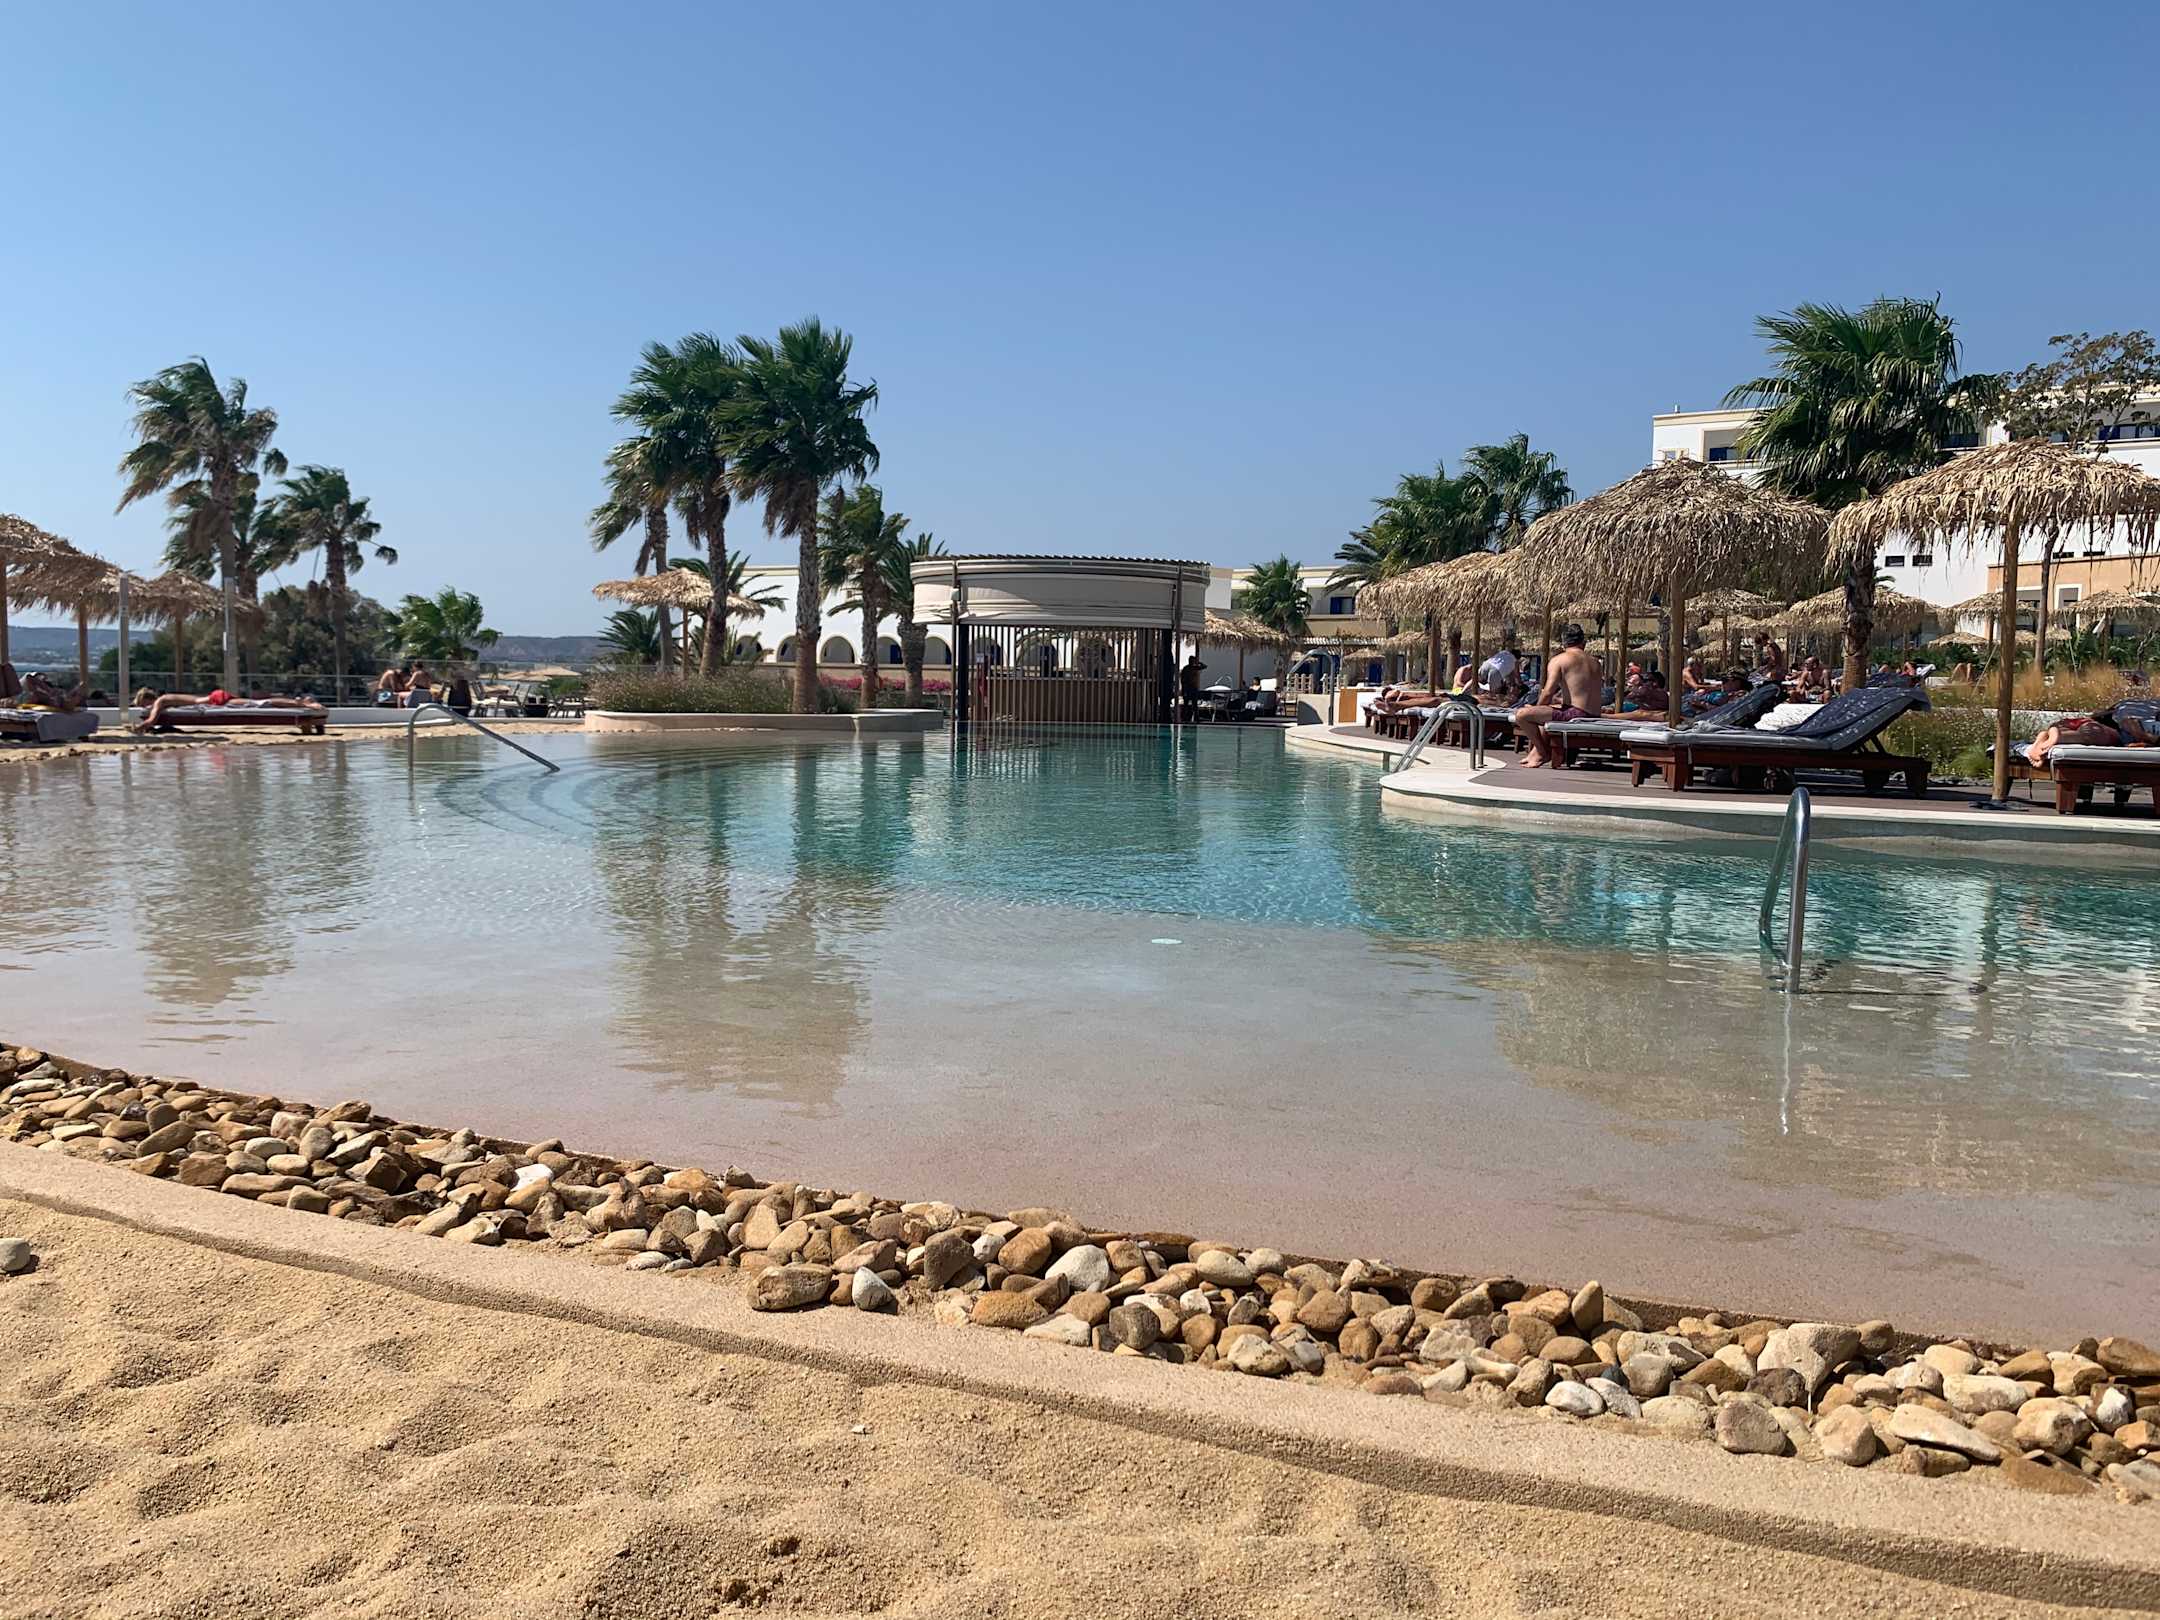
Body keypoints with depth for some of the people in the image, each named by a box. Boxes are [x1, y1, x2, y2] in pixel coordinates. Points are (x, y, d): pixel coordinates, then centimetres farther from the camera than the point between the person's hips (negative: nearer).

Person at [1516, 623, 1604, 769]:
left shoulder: (1559, 660, -5)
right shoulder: (1595, 662, 17)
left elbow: (1548, 693, -12)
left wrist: (1536, 708, 6)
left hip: (1575, 714, -9)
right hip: (1594, 716, 9)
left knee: (1521, 715, -8)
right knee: (1548, 709, 35)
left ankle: (1543, 753, 8)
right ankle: (1537, 751, 32)